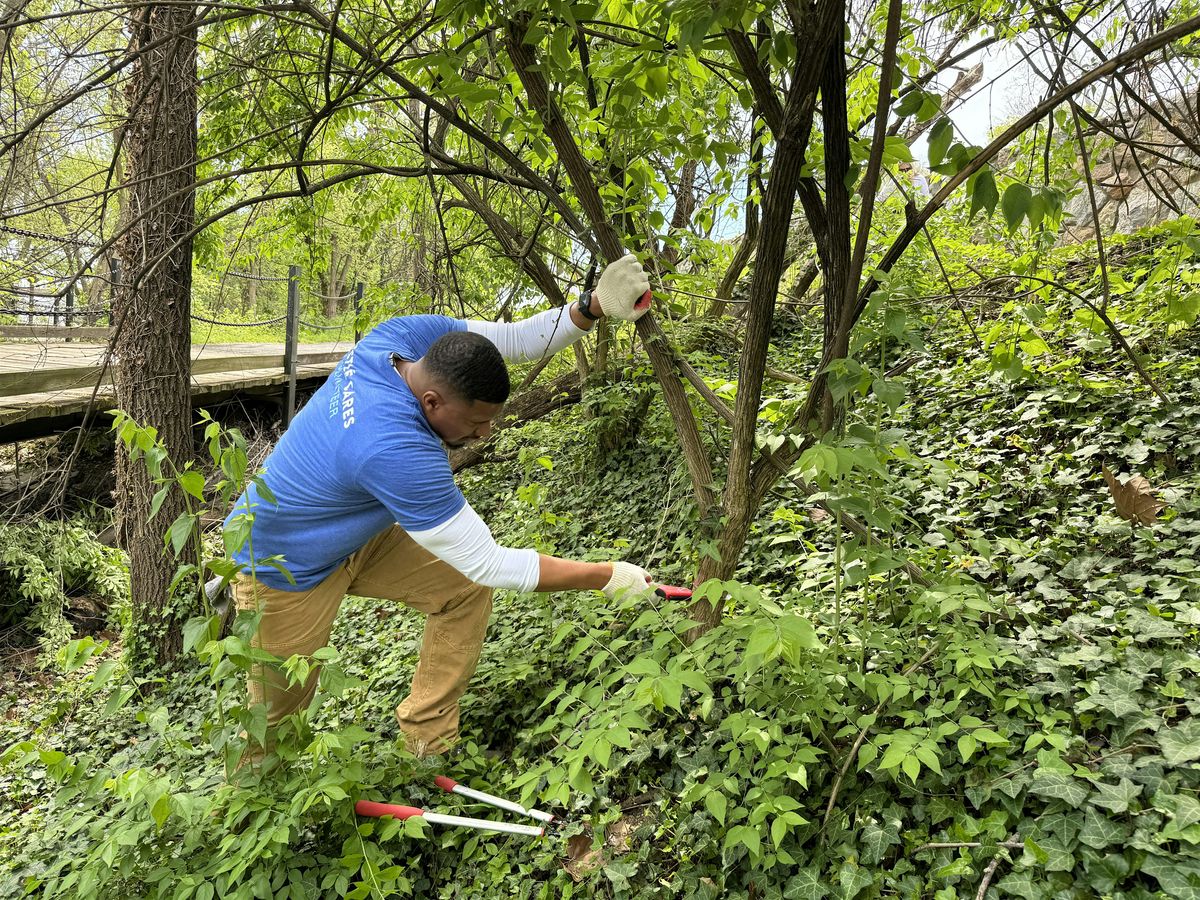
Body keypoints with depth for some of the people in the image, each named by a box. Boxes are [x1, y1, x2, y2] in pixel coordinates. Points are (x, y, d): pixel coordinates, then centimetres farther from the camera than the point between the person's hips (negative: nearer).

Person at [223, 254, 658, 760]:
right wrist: (607, 577, -27)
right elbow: (490, 564, -35)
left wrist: (593, 307, -26)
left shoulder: (409, 334, -22)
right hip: (281, 567, -8)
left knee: (466, 589, 1)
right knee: (278, 709, 10)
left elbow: (516, 340, -8)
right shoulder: (396, 449, -42)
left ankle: (430, 747, 13)